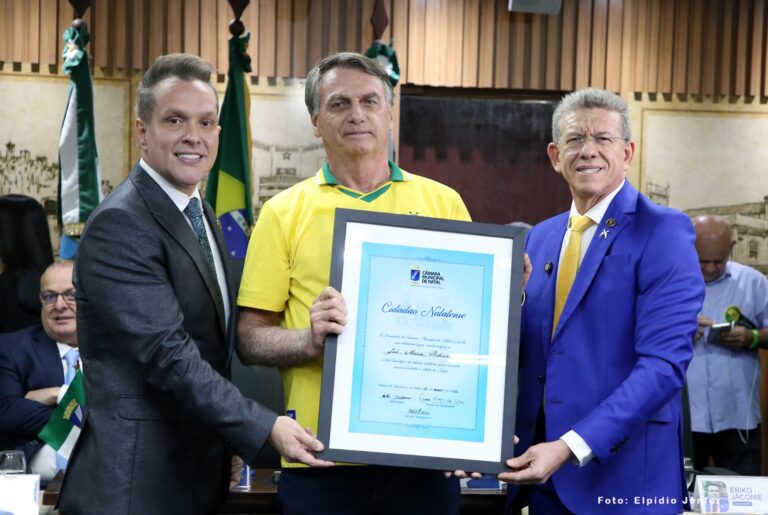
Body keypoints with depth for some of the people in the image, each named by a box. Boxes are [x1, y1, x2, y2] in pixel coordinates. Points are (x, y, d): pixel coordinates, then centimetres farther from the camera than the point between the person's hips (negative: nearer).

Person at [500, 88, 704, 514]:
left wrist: (570, 447, -24)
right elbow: (525, 352, 13)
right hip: (541, 469, 6)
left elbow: (663, 364, -17)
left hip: (622, 474, -5)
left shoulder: (663, 233, -9)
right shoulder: (540, 238, 12)